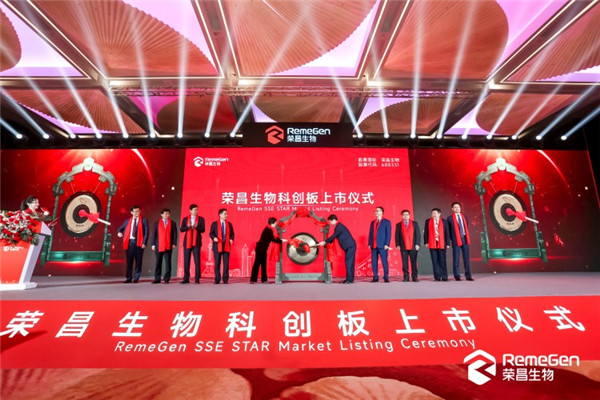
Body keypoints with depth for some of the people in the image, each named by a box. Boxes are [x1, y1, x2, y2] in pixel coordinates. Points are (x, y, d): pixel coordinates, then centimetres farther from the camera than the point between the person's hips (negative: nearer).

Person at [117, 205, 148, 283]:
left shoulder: (144, 221, 5)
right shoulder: (127, 221, 14)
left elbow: (146, 233, -1)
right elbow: (121, 228, 22)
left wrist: (144, 243, -10)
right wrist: (119, 232, -2)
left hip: (138, 243, -2)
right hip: (129, 242, 3)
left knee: (138, 261, 1)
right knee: (129, 261, 5)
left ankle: (136, 278, 9)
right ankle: (129, 278, 13)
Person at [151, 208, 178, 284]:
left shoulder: (173, 223, 8)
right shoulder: (157, 223, 12)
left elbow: (175, 234, 3)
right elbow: (154, 234, 9)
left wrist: (174, 243, -6)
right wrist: (153, 244, 1)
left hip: (168, 246, -1)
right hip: (159, 246, 2)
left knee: (168, 262, -2)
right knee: (158, 262, 5)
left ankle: (166, 279, 2)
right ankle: (157, 279, 11)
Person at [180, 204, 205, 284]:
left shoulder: (201, 219, 5)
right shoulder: (185, 219, 10)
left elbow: (203, 230, -4)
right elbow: (181, 229, 2)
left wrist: (196, 227, -22)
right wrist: (187, 226, -17)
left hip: (196, 242, -2)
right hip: (187, 242, 2)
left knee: (197, 261, -5)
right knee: (186, 261, 4)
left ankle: (197, 279, 0)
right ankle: (186, 279, 12)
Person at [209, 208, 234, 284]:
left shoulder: (229, 224, 12)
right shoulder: (214, 224, 5)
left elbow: (232, 234, 14)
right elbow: (211, 233, 3)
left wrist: (231, 239, -5)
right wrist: (214, 238, -17)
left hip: (226, 246, 2)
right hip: (217, 246, -2)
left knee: (226, 263, 0)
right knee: (217, 263, 2)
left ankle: (225, 280, 7)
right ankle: (217, 280, 11)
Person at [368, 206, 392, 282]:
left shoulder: (386, 222, 4)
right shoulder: (372, 222, 18)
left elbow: (388, 234, -2)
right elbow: (370, 233, 16)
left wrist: (386, 244, -11)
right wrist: (369, 244, 7)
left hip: (382, 245, -4)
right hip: (373, 245, 5)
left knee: (384, 261, -3)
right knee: (373, 262, 3)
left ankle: (386, 277, 5)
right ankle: (375, 277, 10)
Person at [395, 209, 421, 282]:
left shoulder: (415, 223, 9)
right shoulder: (398, 225, 10)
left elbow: (418, 234, 4)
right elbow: (397, 236, 7)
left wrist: (417, 244, -5)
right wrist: (398, 245, -3)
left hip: (413, 246, 0)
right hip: (403, 247, 0)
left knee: (414, 262, 2)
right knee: (404, 263, 0)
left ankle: (415, 277, 9)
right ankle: (406, 277, 7)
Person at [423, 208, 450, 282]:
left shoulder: (444, 221, 7)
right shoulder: (428, 221, 8)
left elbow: (446, 233, 5)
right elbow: (426, 232, 6)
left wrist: (447, 243, 0)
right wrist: (426, 242, -2)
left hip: (442, 244, -1)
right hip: (432, 244, 1)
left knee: (442, 261, 2)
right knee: (435, 261, 1)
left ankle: (444, 277, 9)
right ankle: (437, 277, 8)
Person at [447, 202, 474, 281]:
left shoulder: (464, 217, 12)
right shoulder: (450, 218, -2)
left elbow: (467, 227, 19)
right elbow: (448, 230, 2)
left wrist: (466, 236, 12)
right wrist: (453, 239, -1)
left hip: (465, 239, 4)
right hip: (456, 240, -4)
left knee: (466, 258, 6)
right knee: (456, 259, 1)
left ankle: (468, 276, 11)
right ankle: (457, 276, 10)